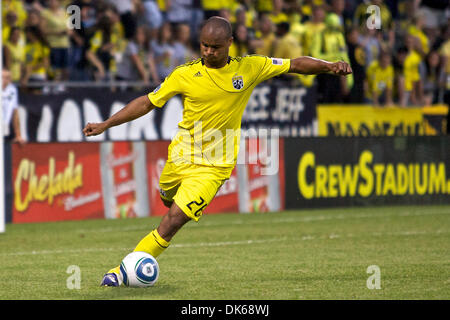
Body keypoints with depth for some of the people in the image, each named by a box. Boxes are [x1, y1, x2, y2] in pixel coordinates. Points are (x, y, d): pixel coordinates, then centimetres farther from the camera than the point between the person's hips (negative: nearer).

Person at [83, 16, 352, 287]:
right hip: (180, 158, 3)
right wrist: (105, 124, -2)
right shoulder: (185, 74, -4)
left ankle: (125, 271, -7)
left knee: (173, 221, -13)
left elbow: (295, 64, 0)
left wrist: (330, 66, -15)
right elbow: (148, 103, 2)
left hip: (213, 167, -3)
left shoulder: (249, 68, -6)